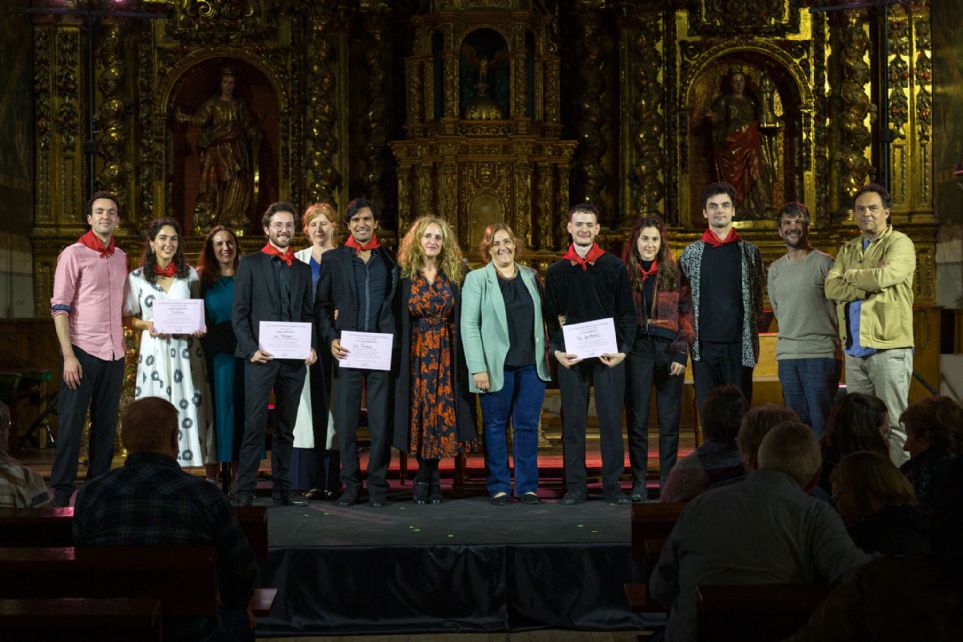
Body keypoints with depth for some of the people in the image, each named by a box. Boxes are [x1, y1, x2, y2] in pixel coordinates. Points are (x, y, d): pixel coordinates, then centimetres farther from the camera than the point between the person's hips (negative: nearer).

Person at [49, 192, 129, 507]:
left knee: (106, 424, 8)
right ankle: (62, 490, 3)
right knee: (72, 422, -3)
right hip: (83, 351, -5)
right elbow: (59, 307, -8)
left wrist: (123, 345, 11)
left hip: (114, 353, 6)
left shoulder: (120, 257, 13)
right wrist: (68, 355, -15)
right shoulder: (73, 254, -4)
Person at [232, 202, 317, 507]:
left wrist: (310, 347, 0)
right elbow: (239, 313, 0)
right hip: (261, 356, -4)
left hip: (294, 358, 4)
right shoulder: (250, 264, 5)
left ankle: (282, 489, 12)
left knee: (286, 427, 7)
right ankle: (245, 491, -7)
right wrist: (251, 349, -11)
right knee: (255, 425, -8)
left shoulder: (302, 270, 16)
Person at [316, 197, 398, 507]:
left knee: (381, 421, 0)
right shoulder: (333, 259, 9)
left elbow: (398, 304, 13)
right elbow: (321, 304, 8)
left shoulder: (390, 260, 11)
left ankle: (377, 485, 8)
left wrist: (394, 340, 1)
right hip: (347, 350, 0)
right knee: (346, 422, 2)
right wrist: (331, 339, -5)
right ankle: (350, 484, 11)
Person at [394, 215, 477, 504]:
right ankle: (430, 479, 10)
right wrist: (397, 358, -8)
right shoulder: (404, 275, 1)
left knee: (441, 412, -1)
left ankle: (425, 479, 9)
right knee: (419, 412, 0)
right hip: (415, 354, -1)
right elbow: (396, 319, 0)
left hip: (446, 355, 1)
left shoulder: (454, 276, 6)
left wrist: (463, 358, -3)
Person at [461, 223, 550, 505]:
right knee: (496, 425, 5)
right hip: (497, 365, -3)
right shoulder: (476, 279, 0)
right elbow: (469, 325, -5)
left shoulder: (531, 276, 12)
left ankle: (527, 486, 12)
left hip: (531, 365, 3)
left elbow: (542, 317, 15)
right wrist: (478, 368, -13)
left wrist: (545, 356, 5)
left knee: (528, 425, 4)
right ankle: (499, 487, 13)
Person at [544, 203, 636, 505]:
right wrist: (557, 350, -4)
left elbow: (628, 313, 6)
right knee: (573, 421, 2)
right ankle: (575, 486, 7)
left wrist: (623, 350, -6)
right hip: (570, 357, 1)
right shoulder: (556, 271, 10)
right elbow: (550, 316, 10)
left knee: (611, 420, -1)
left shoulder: (614, 267, 6)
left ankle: (612, 485, 7)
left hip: (609, 355, -1)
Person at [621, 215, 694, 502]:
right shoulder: (624, 274, 7)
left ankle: (668, 481, 10)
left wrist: (681, 352, -6)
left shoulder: (674, 273, 6)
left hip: (668, 349, 0)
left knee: (670, 419, 3)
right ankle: (638, 482, 8)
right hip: (637, 351, 0)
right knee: (636, 419, 2)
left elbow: (686, 314, 3)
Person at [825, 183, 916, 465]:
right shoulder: (848, 249, 19)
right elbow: (831, 288, 4)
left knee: (893, 424, -7)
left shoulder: (900, 243, 1)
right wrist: (869, 286, -10)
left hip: (888, 348, -6)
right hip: (855, 349, 6)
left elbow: (885, 276, -18)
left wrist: (851, 276, 0)